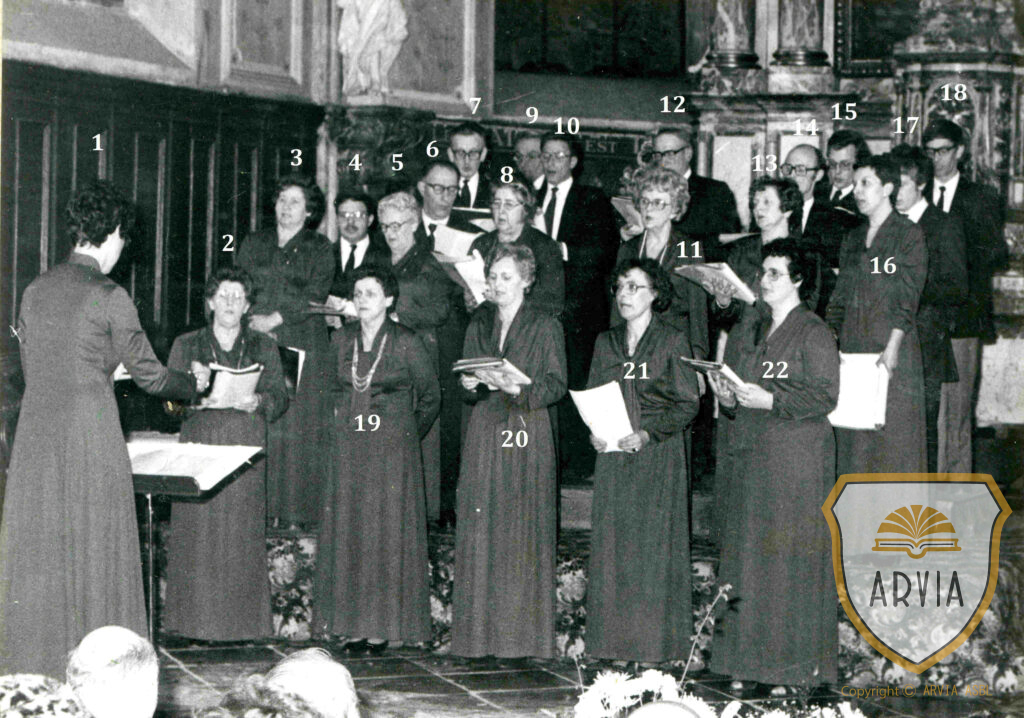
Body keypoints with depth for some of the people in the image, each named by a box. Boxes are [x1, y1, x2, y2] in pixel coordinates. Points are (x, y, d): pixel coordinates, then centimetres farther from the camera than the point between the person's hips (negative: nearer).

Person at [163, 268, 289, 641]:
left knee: (242, 536, -4)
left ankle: (241, 620, 1)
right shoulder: (186, 346, 11)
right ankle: (197, 620, -1)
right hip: (199, 448, -1)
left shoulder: (264, 348, 14)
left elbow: (280, 397, 7)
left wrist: (257, 402, -13)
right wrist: (197, 398, -14)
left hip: (246, 452, 1)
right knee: (199, 534, -6)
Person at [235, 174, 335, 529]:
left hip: (300, 343, -2)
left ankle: (293, 511, -4)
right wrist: (250, 320, -7)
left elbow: (316, 296, -4)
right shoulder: (254, 244, 18)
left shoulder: (318, 248, 8)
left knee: (295, 425, -6)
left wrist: (275, 319, -13)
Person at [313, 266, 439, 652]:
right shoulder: (342, 340, 8)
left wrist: (405, 434, 5)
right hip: (347, 450, 4)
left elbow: (430, 396, 4)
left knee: (386, 531, -3)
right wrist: (342, 425, 15)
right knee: (346, 529, 3)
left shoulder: (406, 343, -5)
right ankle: (352, 621, 9)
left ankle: (383, 624, 2)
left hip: (392, 450, -4)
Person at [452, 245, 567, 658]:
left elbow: (556, 384, -3)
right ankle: (481, 633, 6)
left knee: (523, 530, -5)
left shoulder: (545, 328, 2)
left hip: (528, 437, -4)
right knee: (480, 529, 0)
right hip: (484, 435, 4)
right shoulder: (479, 325, 15)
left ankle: (523, 635, 1)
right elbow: (465, 380, 16)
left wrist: (518, 389, -19)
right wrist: (470, 385, -7)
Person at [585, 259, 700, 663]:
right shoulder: (606, 343, 13)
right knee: (611, 542, 2)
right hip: (612, 456, 5)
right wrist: (594, 433, -4)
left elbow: (688, 404, -4)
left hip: (658, 455, -4)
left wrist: (648, 432, -16)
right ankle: (614, 639, 9)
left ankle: (655, 641, 0)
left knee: (654, 541, -6)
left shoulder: (672, 342, -2)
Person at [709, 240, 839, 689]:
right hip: (748, 456, 6)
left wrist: (770, 400, -20)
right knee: (746, 553, 6)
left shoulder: (814, 333, -6)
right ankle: (747, 657, 13)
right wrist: (728, 397, -3)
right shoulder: (748, 328, 15)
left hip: (796, 461, -6)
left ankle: (797, 663, 2)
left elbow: (825, 396, -13)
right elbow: (728, 377, 19)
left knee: (791, 556, -5)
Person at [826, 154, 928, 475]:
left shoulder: (908, 234, -1)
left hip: (893, 353, -6)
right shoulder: (853, 239, 17)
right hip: (853, 348, 6)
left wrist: (892, 347, -19)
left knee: (893, 441, -6)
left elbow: (909, 298, -9)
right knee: (852, 444, 4)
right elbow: (840, 298, 15)